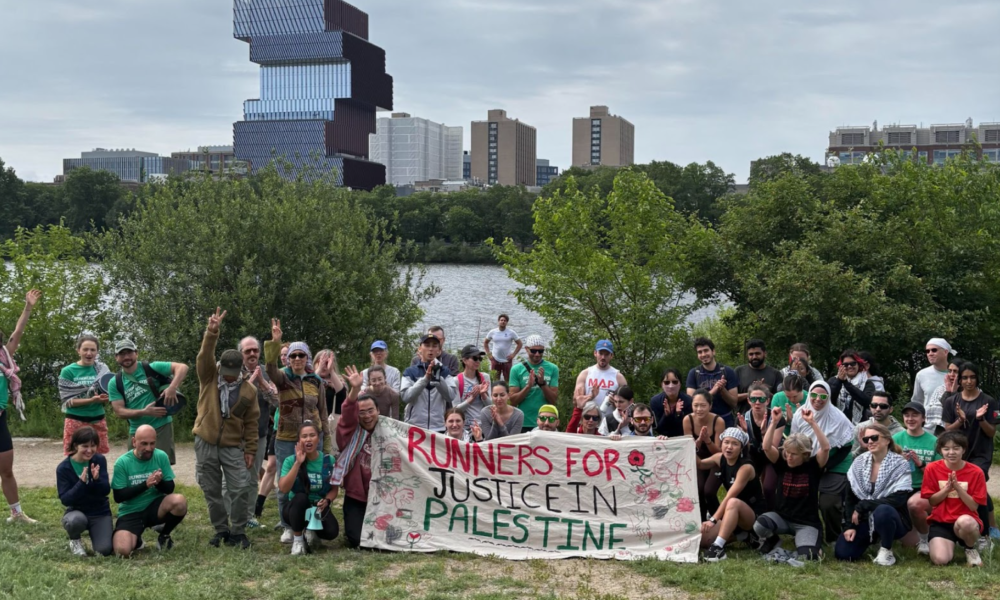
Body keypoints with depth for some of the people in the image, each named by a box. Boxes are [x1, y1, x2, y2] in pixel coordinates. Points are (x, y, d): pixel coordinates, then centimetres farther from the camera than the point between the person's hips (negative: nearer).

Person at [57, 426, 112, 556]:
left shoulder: (99, 460, -7)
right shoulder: (63, 468, -11)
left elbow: (106, 491, -11)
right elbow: (65, 500, -16)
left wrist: (97, 479, -31)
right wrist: (81, 483, -30)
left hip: (100, 513, 1)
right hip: (77, 511, -1)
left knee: (104, 550, -20)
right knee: (76, 520, -38)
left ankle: (94, 534, 17)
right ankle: (75, 540, -2)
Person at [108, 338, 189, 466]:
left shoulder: (150, 368, -6)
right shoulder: (115, 383, 3)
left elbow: (182, 367, -11)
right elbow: (119, 411, -4)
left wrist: (172, 388, -28)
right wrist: (144, 412, -19)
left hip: (161, 426, -3)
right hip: (137, 431, 3)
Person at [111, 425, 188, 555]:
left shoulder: (161, 456, -5)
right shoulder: (122, 462, -11)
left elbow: (170, 488, -2)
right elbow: (118, 496, -13)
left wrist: (159, 483, -26)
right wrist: (145, 485, -24)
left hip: (154, 506, 2)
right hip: (131, 512, -2)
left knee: (180, 501, -30)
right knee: (122, 550, -27)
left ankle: (164, 536, 0)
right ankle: (136, 539, 14)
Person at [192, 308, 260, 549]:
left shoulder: (249, 390, -1)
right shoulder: (209, 377, 0)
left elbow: (251, 423, 3)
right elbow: (205, 356, -20)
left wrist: (250, 450, 0)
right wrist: (211, 333, -35)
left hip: (233, 447, -1)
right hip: (206, 444, 1)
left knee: (239, 489, -6)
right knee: (212, 491, 7)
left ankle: (238, 532, 7)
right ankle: (221, 530, 20)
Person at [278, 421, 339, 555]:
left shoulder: (328, 460, -7)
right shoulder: (290, 460, -11)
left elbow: (334, 489, 2)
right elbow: (283, 489, -24)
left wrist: (326, 500, -20)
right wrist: (298, 463, -27)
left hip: (318, 508, 1)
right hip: (295, 508, -1)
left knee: (332, 532, -29)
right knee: (300, 497, -36)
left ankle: (311, 531, 9)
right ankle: (297, 539, -14)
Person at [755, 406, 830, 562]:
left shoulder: (813, 466, -7)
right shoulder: (781, 463, -2)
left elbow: (825, 448, -25)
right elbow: (767, 447, -19)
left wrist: (812, 422, -33)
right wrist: (774, 422, -28)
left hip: (806, 522, -2)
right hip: (781, 517, 2)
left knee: (806, 556, -26)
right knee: (759, 525, -30)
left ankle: (808, 540, 14)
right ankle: (771, 541, 8)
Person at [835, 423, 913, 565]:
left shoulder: (900, 464, -12)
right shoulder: (859, 462, 1)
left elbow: (898, 499, -23)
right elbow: (850, 497, 2)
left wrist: (862, 506, -23)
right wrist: (849, 525, -10)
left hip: (891, 519, -5)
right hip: (866, 519, 5)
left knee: (883, 511, -40)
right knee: (842, 553, -14)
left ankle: (886, 551, -12)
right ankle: (874, 538, 17)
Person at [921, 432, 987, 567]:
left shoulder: (975, 472, -5)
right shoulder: (932, 468, -3)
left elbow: (974, 506, -7)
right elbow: (930, 501, -1)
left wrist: (958, 487, -21)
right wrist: (947, 489, -18)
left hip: (967, 520, -1)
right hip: (941, 522, 1)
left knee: (964, 521, -40)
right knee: (940, 560, -25)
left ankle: (970, 549, -4)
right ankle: (951, 543, 14)